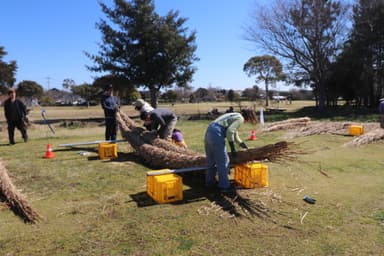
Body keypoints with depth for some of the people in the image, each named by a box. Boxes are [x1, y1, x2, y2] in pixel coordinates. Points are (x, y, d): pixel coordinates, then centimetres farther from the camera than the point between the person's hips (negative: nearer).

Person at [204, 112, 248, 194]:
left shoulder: (234, 117, 29)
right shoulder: (240, 118, 0)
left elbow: (235, 134, 39)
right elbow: (230, 132, -14)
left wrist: (243, 145, 44)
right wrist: (232, 148, -9)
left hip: (209, 131, 10)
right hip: (216, 134, -10)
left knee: (211, 160, 19)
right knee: (223, 161, -3)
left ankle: (210, 182, 31)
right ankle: (224, 187, 2)